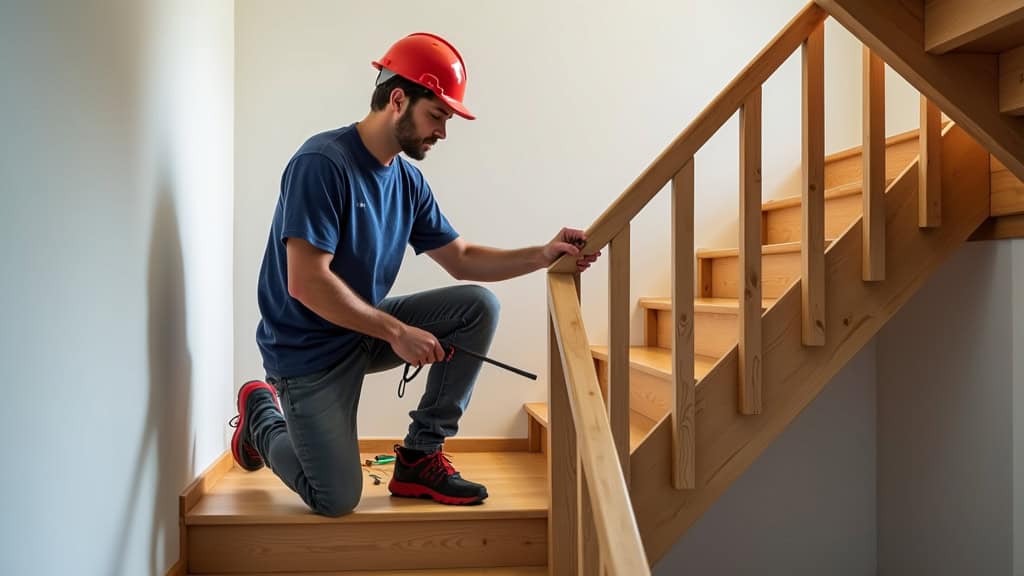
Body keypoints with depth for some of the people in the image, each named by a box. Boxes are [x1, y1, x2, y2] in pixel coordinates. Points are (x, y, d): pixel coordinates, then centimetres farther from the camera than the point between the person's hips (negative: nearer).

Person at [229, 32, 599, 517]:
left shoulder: (408, 181, 2)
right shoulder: (321, 164, -21)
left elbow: (462, 260, 6)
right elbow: (307, 283, -26)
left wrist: (544, 255, -7)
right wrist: (398, 332, -25)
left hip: (369, 329, 7)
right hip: (309, 349, -7)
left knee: (479, 307, -11)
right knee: (337, 500, -9)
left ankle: (419, 457, -2)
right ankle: (261, 412, 21)